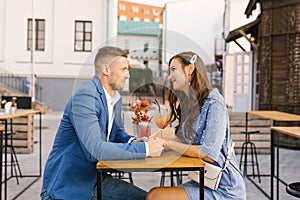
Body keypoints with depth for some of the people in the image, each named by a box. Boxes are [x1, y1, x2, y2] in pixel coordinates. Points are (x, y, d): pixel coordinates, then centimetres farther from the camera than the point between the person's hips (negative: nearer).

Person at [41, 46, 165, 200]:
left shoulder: (116, 98, 5)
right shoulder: (85, 95, -22)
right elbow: (95, 149, -30)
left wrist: (131, 141, -3)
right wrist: (145, 149, -25)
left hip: (95, 180, 8)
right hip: (66, 187, -8)